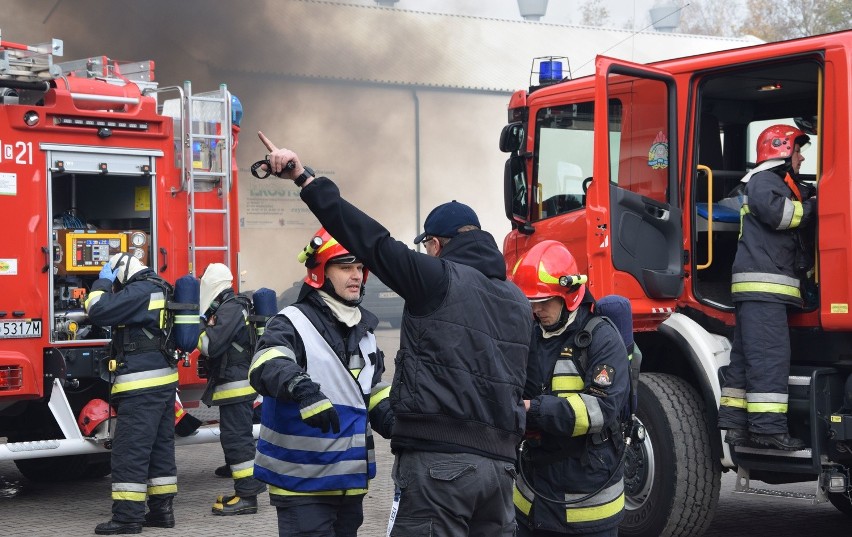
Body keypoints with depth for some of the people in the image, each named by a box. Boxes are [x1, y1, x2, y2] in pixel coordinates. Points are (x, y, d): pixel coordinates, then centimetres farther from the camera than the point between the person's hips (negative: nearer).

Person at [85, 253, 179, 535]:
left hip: (141, 386, -10)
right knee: (160, 447, 13)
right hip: (163, 382, 10)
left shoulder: (139, 292, -15)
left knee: (129, 451, -7)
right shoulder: (156, 289, 16)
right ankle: (161, 509, 18)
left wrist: (102, 282, -5)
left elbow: (97, 311, -18)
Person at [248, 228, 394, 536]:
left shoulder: (363, 329, 13)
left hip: (351, 480, 8)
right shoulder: (292, 323, -11)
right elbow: (267, 367, -32)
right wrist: (304, 390, -50)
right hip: (302, 483, -8)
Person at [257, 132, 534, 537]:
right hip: (500, 461, 8)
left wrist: (303, 178, -7)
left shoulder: (438, 279, -5)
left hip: (440, 460, -8)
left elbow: (368, 237, -9)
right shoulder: (519, 302, 18)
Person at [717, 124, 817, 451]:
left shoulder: (787, 186, 28)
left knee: (746, 356, 8)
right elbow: (778, 212, -21)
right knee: (770, 356, -15)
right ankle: (769, 428, -18)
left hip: (768, 288, 10)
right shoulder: (763, 182, -4)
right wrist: (813, 208, -8)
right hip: (762, 285, -10)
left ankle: (735, 424, 9)